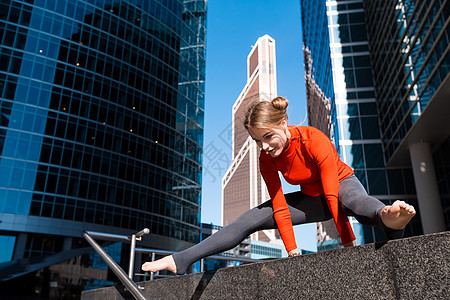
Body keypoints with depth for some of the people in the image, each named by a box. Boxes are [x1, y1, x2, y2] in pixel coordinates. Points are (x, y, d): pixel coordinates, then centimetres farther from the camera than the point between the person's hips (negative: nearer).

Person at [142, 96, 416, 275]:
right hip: (311, 199, 3)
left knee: (358, 202, -41)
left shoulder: (315, 140, -31)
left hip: (343, 184, -3)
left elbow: (333, 194, -32)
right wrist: (293, 252, -21)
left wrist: (350, 243, -32)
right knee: (251, 219, -10)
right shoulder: (267, 160, -16)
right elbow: (280, 208, -16)